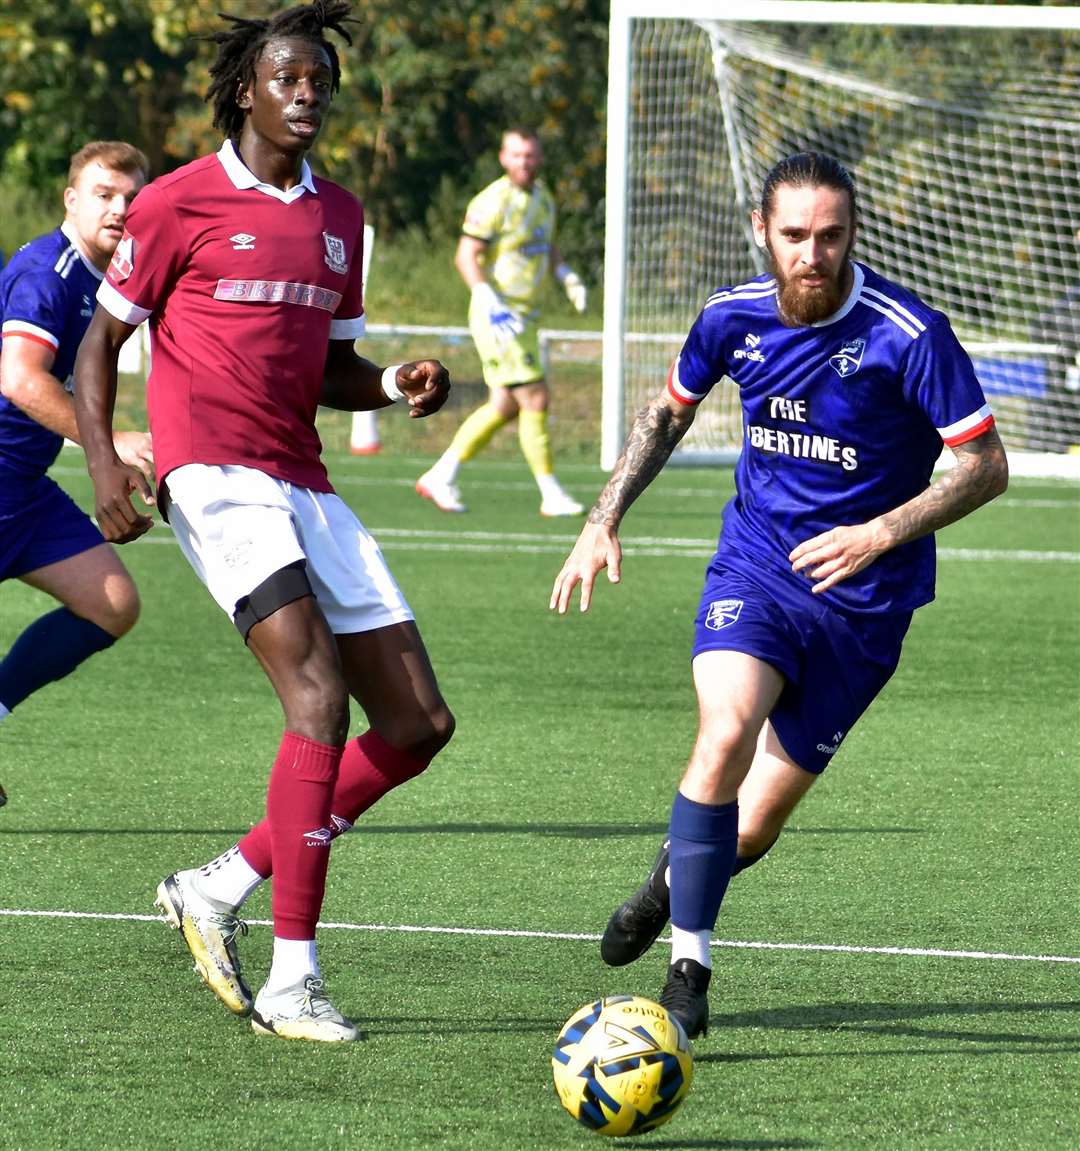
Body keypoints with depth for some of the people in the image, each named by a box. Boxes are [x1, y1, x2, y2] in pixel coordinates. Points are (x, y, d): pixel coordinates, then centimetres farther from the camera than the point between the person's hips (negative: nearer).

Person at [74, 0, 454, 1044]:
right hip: (215, 476, -8)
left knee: (418, 726, 2)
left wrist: (395, 386, 3)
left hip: (305, 488, 8)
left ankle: (221, 888, 13)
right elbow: (101, 341, 3)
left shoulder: (339, 217, 17)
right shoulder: (179, 202, -1)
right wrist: (102, 462, -10)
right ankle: (291, 982, -20)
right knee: (320, 700, -22)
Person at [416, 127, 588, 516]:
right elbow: (466, 256, -17)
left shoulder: (543, 197, 12)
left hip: (524, 318, 9)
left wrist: (568, 278, 9)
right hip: (497, 318, -9)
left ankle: (440, 477, 22)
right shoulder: (493, 202, -15)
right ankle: (551, 495, -4)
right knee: (535, 401, -10)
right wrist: (489, 300, -28)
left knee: (504, 407, 12)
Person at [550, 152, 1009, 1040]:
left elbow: (985, 465, -12)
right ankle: (688, 970, -20)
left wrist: (881, 534, -23)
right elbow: (668, 413, 16)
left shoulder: (908, 335, -18)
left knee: (750, 833, 3)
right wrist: (605, 520, 7)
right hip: (755, 566, 2)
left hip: (864, 600, -2)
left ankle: (675, 875, 40)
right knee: (726, 733, -29)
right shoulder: (735, 317, -5)